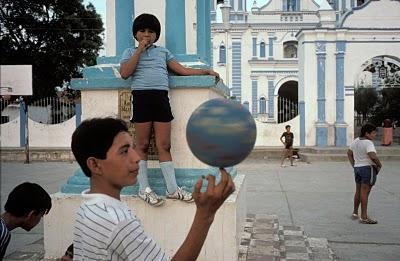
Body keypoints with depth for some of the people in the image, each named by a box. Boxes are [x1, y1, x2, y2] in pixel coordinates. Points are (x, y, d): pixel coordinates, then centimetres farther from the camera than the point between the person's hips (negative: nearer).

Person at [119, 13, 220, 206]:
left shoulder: (163, 52, 24)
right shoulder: (130, 52, 16)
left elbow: (182, 70, 20)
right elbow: (124, 73, -1)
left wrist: (206, 71, 13)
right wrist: (139, 50, 0)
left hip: (161, 97, 2)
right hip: (141, 96, -2)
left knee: (164, 145, 0)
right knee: (142, 145, 0)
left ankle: (172, 189, 4)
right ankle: (144, 189, 8)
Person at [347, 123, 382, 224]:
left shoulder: (356, 141, 9)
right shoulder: (368, 143, -18)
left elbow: (349, 153, 19)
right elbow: (373, 156, -30)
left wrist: (354, 165, 18)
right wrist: (379, 165, -13)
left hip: (357, 168, 8)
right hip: (368, 168, -8)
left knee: (358, 191, 18)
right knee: (365, 192, -5)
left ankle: (355, 212, 29)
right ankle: (364, 217, 0)